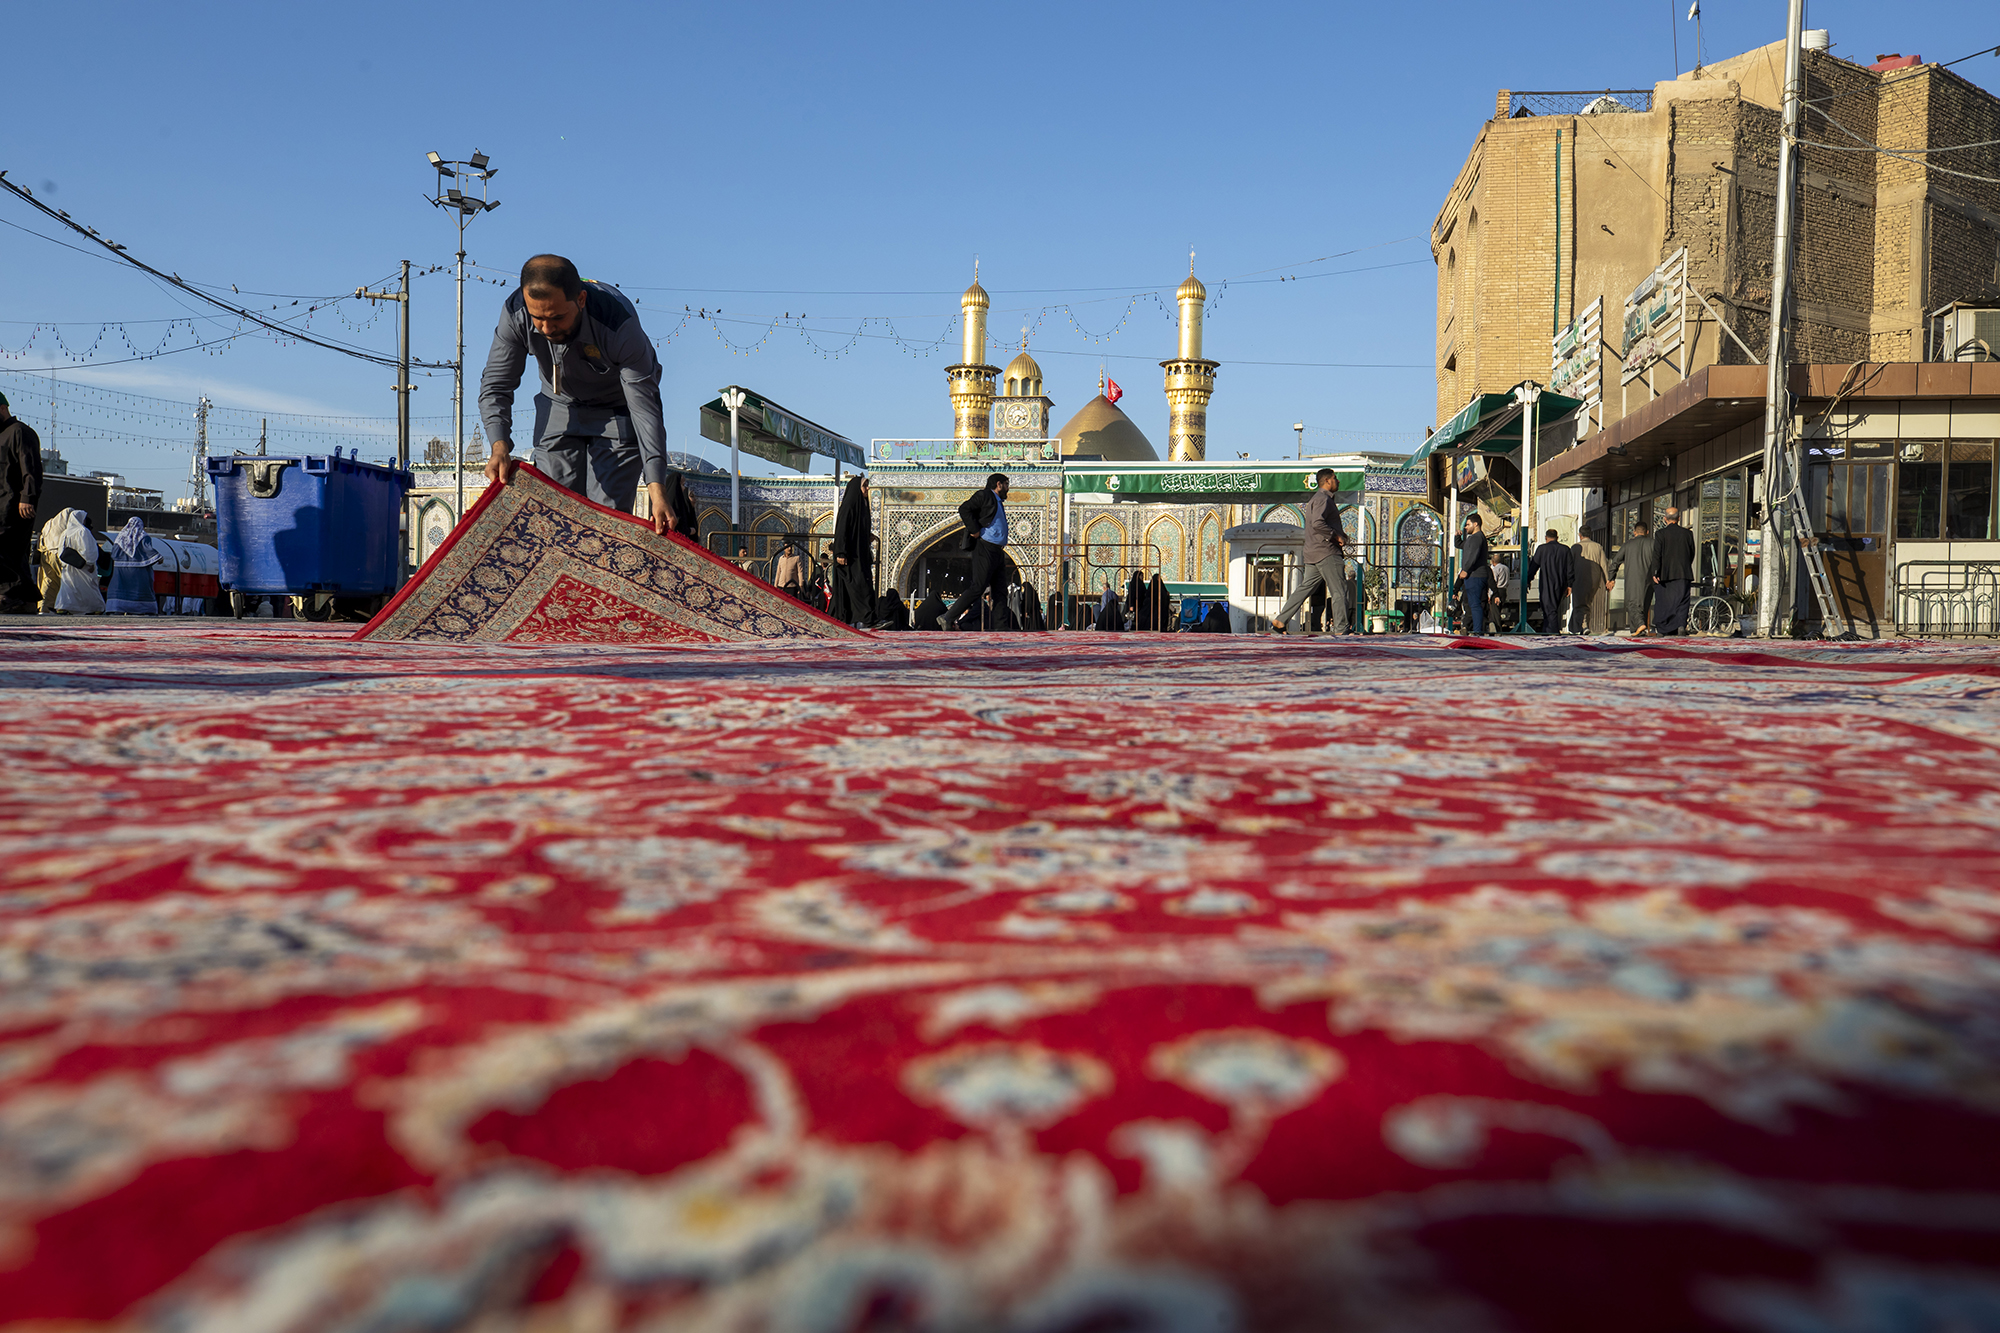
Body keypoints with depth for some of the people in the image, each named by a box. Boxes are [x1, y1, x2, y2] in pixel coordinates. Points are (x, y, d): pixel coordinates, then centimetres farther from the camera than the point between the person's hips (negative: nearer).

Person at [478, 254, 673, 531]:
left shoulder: (619, 321, -35)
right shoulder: (515, 312, -25)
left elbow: (644, 407, -34)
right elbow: (496, 385, -16)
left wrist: (657, 488, -41)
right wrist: (500, 446, -35)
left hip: (617, 411, -3)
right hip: (560, 408, 3)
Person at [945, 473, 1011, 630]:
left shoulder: (998, 502, 24)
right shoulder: (984, 495, -3)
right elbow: (964, 509, -16)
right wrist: (974, 531, -17)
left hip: (998, 552, 10)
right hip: (985, 548, -9)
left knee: (1000, 592, 5)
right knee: (977, 588, -14)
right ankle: (949, 619, -11)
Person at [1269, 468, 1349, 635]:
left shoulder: (1320, 498, 23)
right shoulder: (1323, 499, -10)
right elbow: (1317, 523, -25)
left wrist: (1340, 536, 16)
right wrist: (1336, 536, -17)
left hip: (1314, 553, 10)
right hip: (1326, 552, -10)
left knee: (1304, 588, 9)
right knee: (1339, 590, -7)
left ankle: (1279, 620, 7)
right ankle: (1340, 629, -7)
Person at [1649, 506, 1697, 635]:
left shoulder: (1661, 534, -6)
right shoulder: (1687, 534, 4)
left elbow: (1656, 554, -11)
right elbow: (1692, 554, 11)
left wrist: (1655, 572, -13)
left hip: (1665, 573, -2)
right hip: (1683, 573, 2)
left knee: (1662, 600, 7)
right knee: (1681, 600, 4)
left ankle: (1660, 628, 12)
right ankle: (1681, 624, -13)